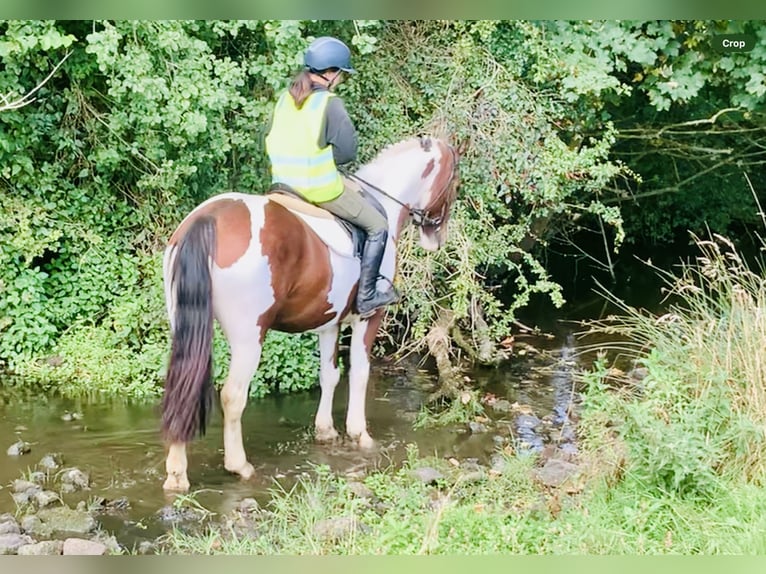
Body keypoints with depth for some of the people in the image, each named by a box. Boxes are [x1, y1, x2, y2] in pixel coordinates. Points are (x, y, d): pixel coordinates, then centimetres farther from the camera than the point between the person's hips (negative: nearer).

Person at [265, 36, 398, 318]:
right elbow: (348, 151, -13)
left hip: (284, 185, 8)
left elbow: (273, 143, 12)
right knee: (377, 226, 9)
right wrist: (325, 158, 5)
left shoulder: (285, 98, 4)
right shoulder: (330, 103, -17)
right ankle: (366, 297, 6)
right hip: (320, 189, -8)